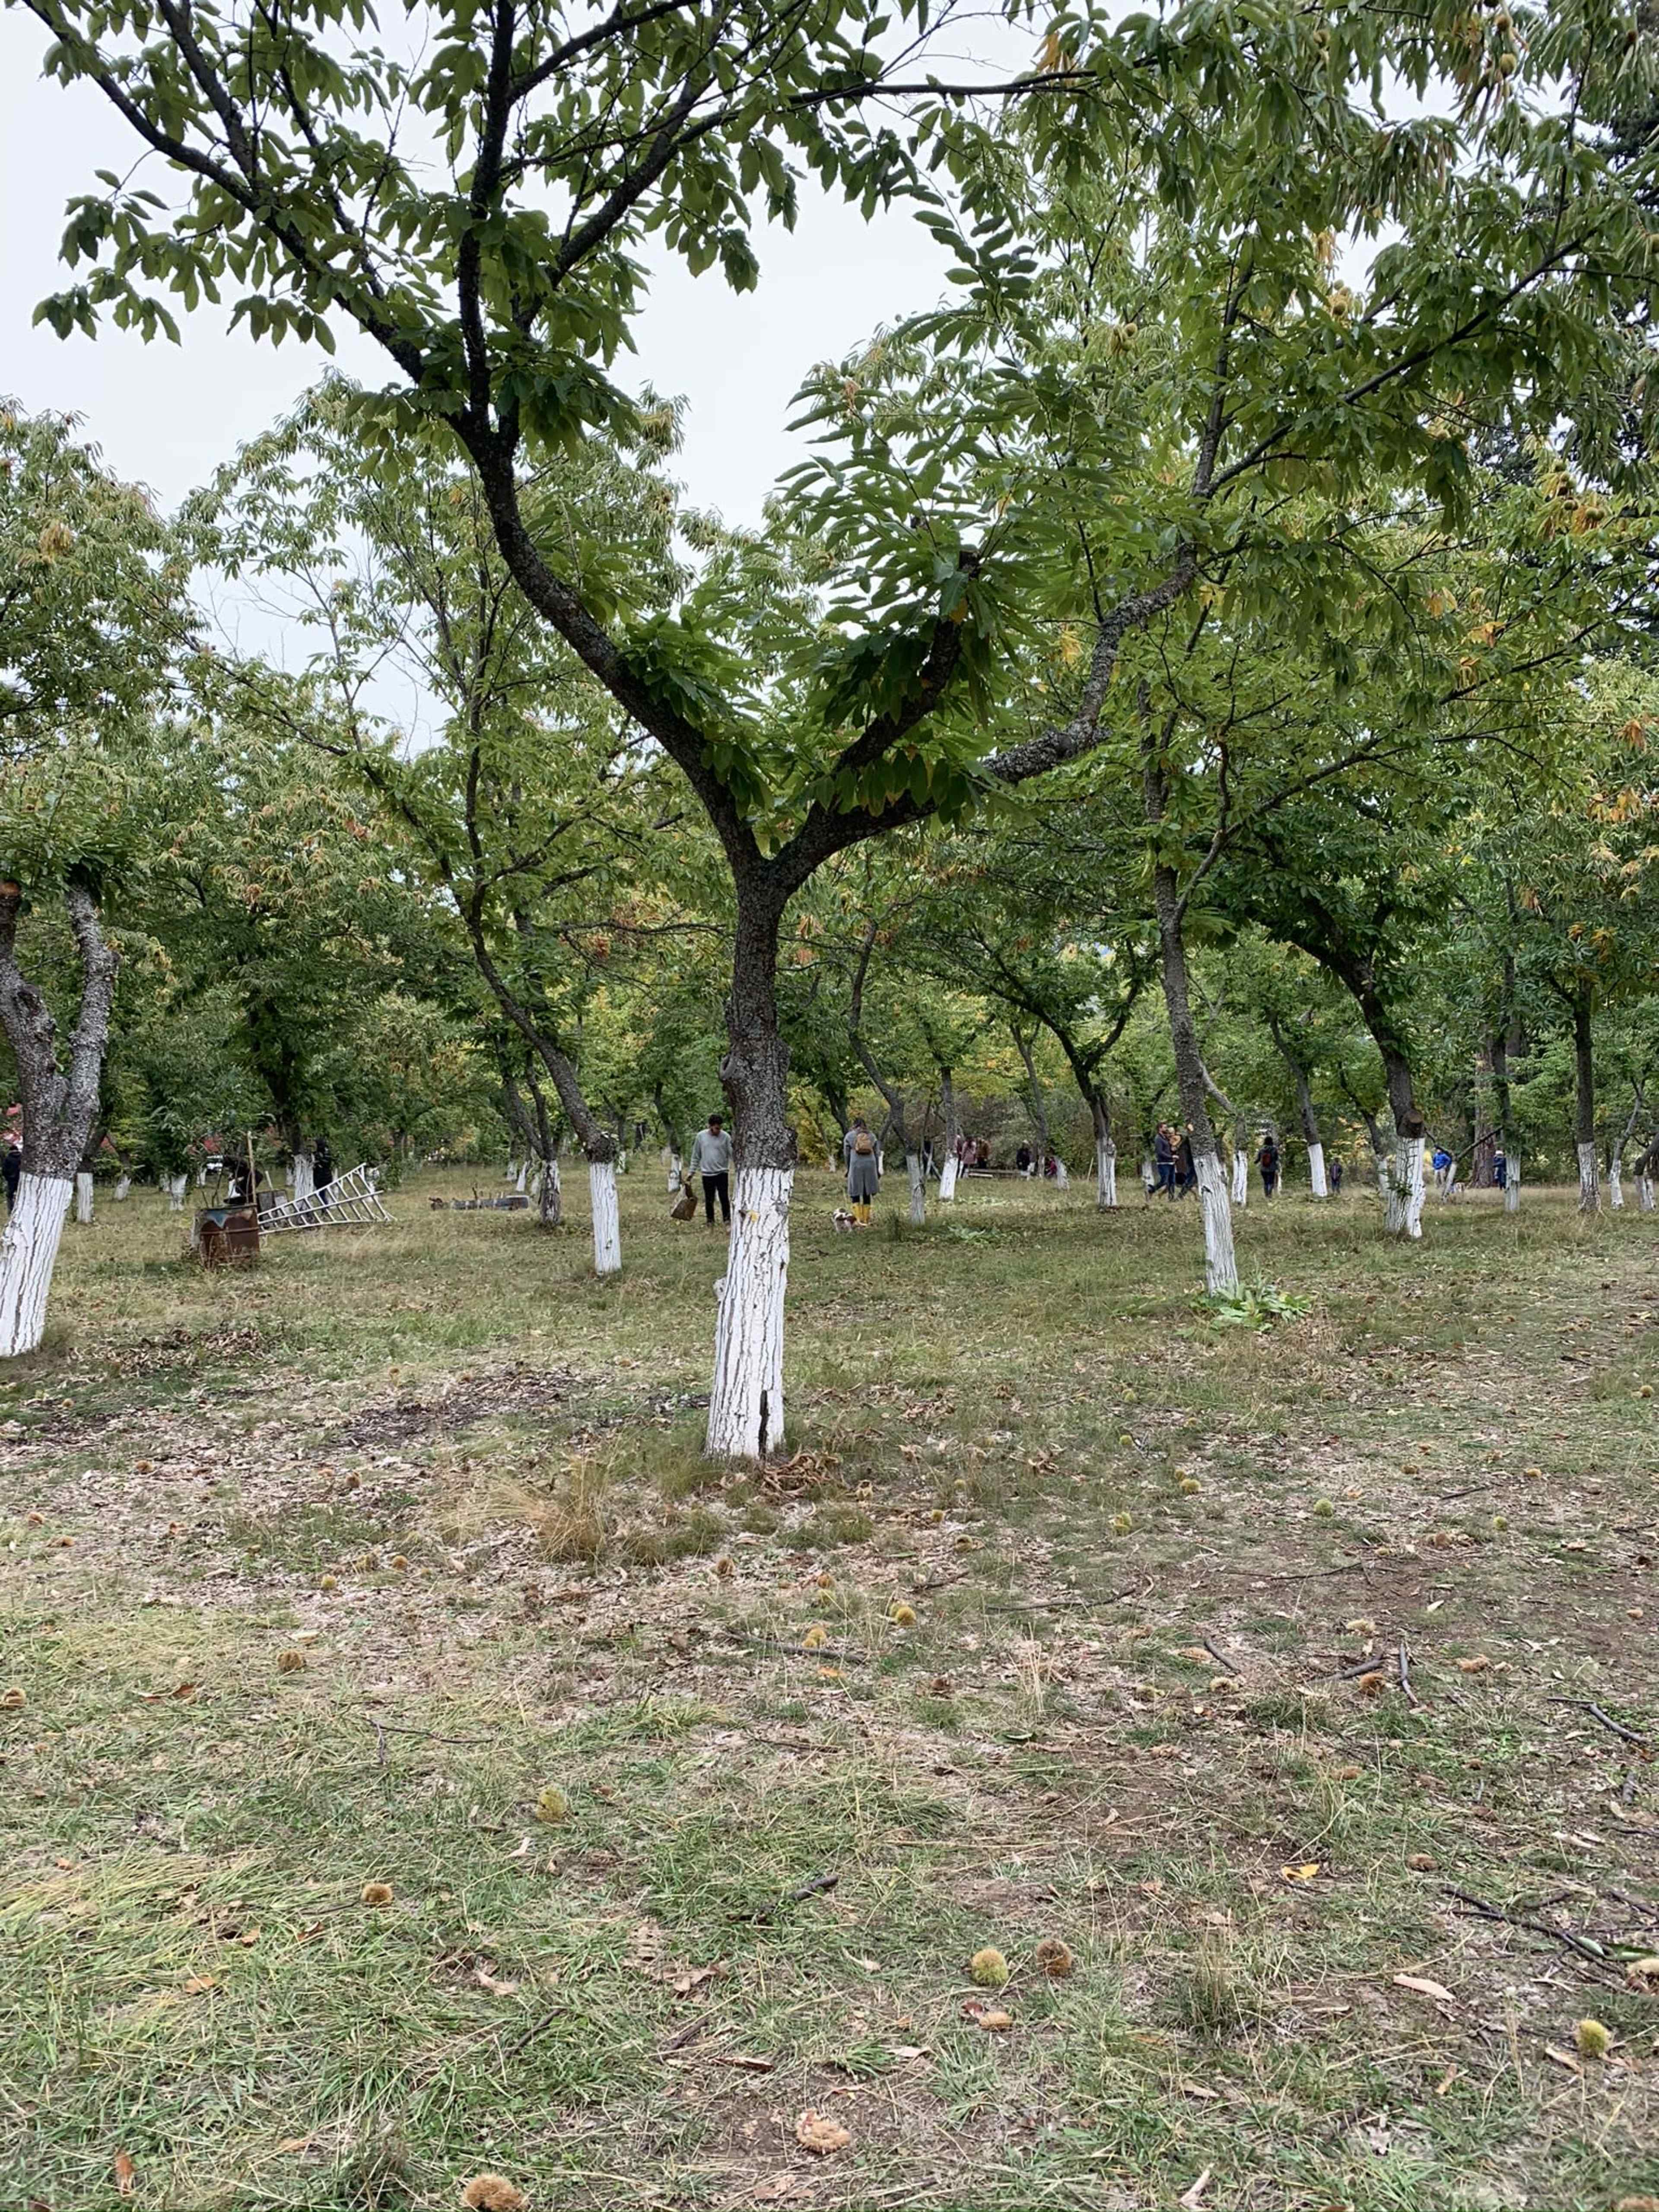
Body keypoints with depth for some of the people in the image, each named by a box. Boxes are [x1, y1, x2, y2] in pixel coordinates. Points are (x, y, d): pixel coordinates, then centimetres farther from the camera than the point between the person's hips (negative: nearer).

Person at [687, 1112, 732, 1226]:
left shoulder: (725, 1137, -5)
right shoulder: (701, 1136, -1)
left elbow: (732, 1155, -5)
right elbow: (696, 1156, 7)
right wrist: (692, 1172, 8)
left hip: (722, 1173, -1)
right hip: (707, 1174, 1)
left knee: (725, 1199, -3)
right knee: (709, 1200, 8)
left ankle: (727, 1221, 6)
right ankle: (710, 1221, 21)